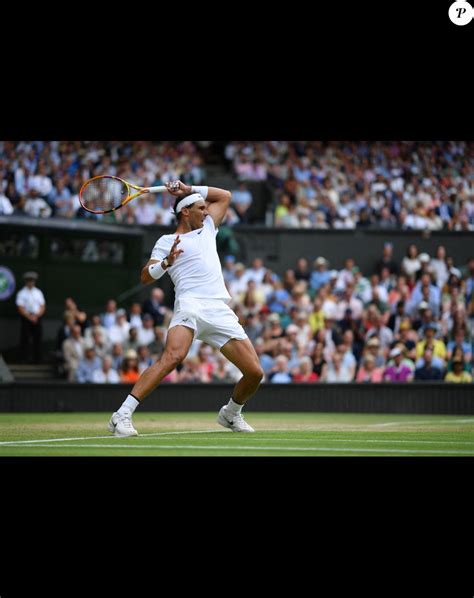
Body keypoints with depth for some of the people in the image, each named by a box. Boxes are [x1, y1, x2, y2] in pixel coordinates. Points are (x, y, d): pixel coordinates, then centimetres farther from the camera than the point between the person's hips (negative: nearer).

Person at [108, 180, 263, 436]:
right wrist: (166, 262, -16)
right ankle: (122, 416, -33)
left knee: (254, 372, -2)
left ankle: (231, 413, 27)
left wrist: (190, 189, 27)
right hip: (190, 307, -6)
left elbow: (224, 196, 39)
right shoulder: (166, 241, 13)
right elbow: (145, 277, 3)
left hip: (221, 312, 6)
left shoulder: (207, 230, 30)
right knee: (173, 356, -32)